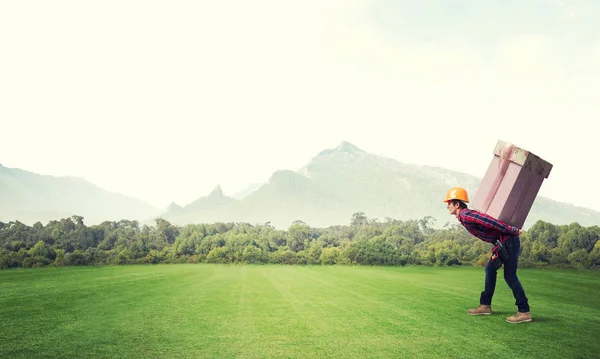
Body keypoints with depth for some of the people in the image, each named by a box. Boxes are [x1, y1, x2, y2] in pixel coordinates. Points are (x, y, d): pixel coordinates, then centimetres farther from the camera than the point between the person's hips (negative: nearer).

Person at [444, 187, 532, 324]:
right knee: (490, 270, 13)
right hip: (502, 243, 10)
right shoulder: (464, 217, 14)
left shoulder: (466, 216, -17)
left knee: (509, 275, -9)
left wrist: (513, 231, -20)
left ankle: (524, 311, -3)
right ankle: (485, 305, 20)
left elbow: (491, 222, -23)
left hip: (508, 241, -10)